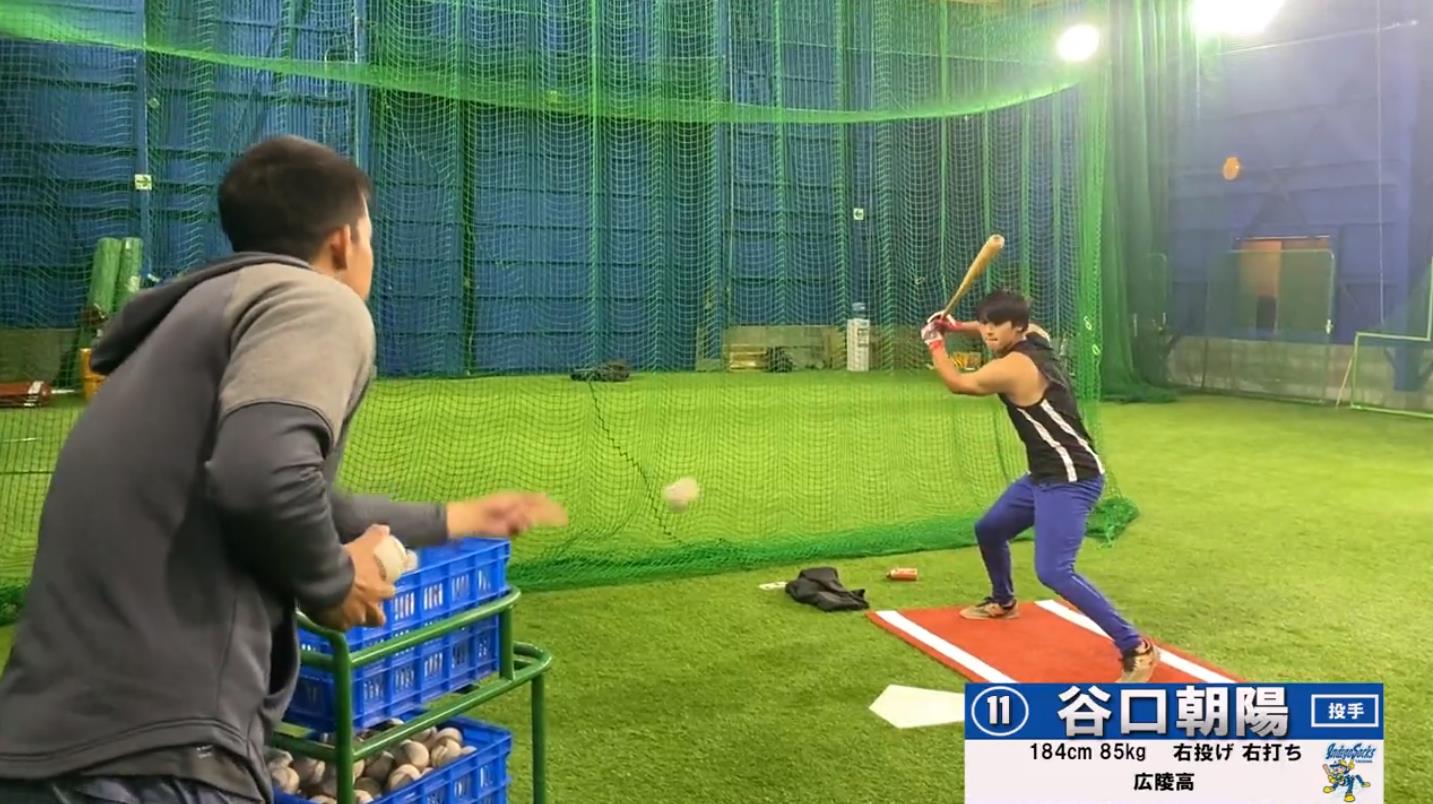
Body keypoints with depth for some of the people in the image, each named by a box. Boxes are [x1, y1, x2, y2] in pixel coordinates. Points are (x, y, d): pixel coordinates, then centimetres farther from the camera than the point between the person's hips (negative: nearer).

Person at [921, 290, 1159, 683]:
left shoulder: (1013, 368, -21)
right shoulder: (1036, 338, 4)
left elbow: (956, 383, -3)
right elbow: (998, 332, 31)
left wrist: (934, 342, 12)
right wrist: (959, 326, 26)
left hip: (1071, 480, -11)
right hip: (1045, 474, 11)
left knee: (1053, 572, -24)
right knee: (989, 529, 25)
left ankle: (1137, 649, -18)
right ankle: (1003, 602, 50)